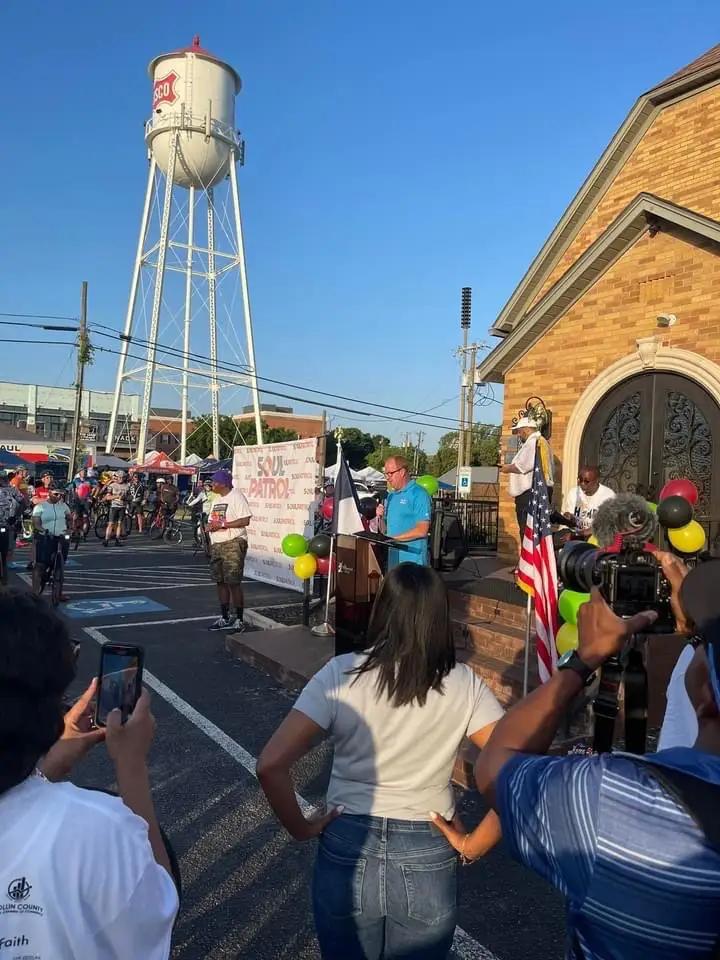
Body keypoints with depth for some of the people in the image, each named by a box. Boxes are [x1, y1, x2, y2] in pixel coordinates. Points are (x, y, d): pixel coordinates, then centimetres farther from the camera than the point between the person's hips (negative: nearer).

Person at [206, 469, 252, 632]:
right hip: (216, 545, 9)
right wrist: (210, 526, 0)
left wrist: (222, 524, -19)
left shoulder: (236, 497, -9)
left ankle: (239, 620, 0)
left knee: (233, 582, -8)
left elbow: (245, 521, -18)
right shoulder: (217, 498, 18)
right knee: (220, 581, 12)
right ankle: (225, 618, 22)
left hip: (233, 544, -9)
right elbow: (212, 520, 24)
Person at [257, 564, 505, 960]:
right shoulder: (464, 684, -10)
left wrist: (300, 828, -5)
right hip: (428, 862, 1)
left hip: (348, 853, -1)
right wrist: (473, 846, -6)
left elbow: (270, 765, -19)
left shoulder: (341, 674, -15)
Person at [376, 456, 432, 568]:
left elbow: (422, 530, -18)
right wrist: (381, 517, 1)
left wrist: (393, 538, -16)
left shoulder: (419, 494, -9)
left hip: (412, 560, -7)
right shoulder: (391, 495, 16)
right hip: (392, 558, 8)